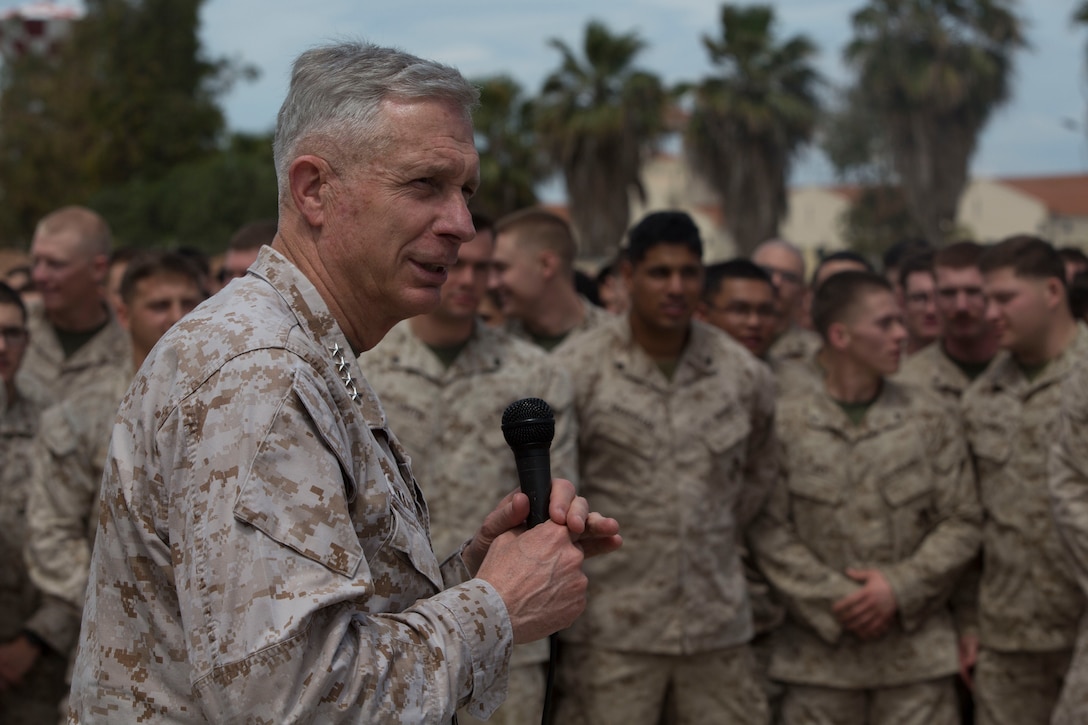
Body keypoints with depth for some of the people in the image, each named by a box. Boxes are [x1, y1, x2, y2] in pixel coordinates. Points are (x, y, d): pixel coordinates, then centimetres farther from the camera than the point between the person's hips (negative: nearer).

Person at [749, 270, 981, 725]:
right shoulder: (785, 423, -1)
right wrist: (833, 600, -12)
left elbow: (961, 522, 4)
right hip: (819, 653, -1)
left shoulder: (928, 419, 6)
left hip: (915, 649, 2)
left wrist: (901, 587, -9)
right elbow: (768, 531, -4)